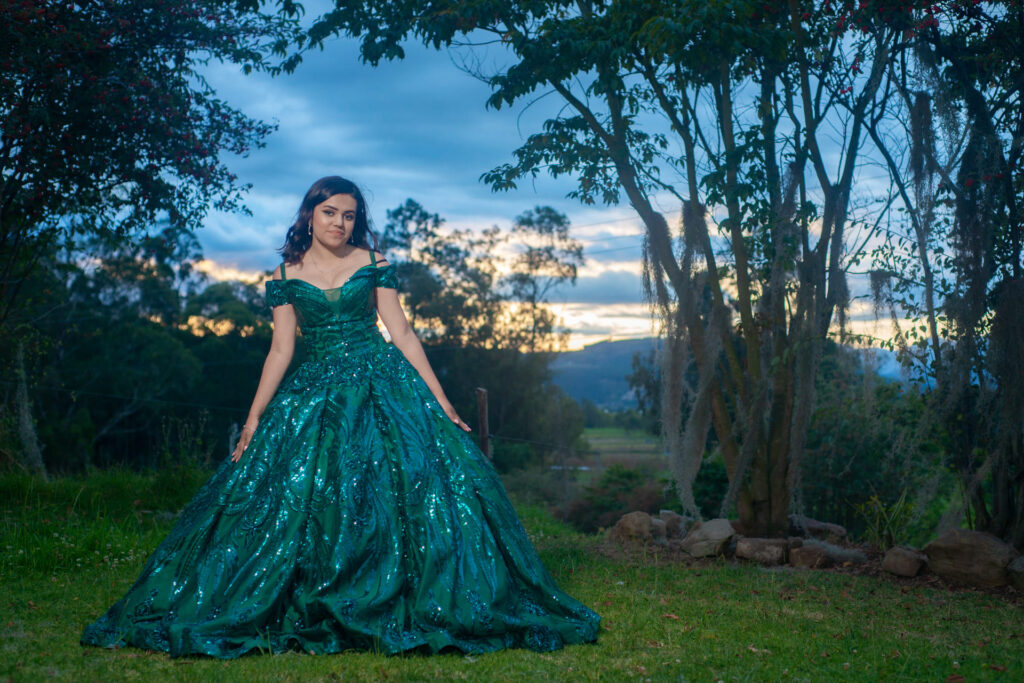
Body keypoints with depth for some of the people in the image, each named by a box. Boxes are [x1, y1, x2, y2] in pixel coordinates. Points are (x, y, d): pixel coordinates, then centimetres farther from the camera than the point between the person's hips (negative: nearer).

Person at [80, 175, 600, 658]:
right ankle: (305, 615, 8)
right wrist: (254, 419, -2)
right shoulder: (285, 277, 7)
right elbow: (281, 349, 4)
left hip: (380, 390, -1)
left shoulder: (375, 266, 5)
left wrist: (442, 403, -3)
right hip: (312, 397, 1)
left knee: (401, 488, -10)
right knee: (295, 499, -4)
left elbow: (402, 334, 2)